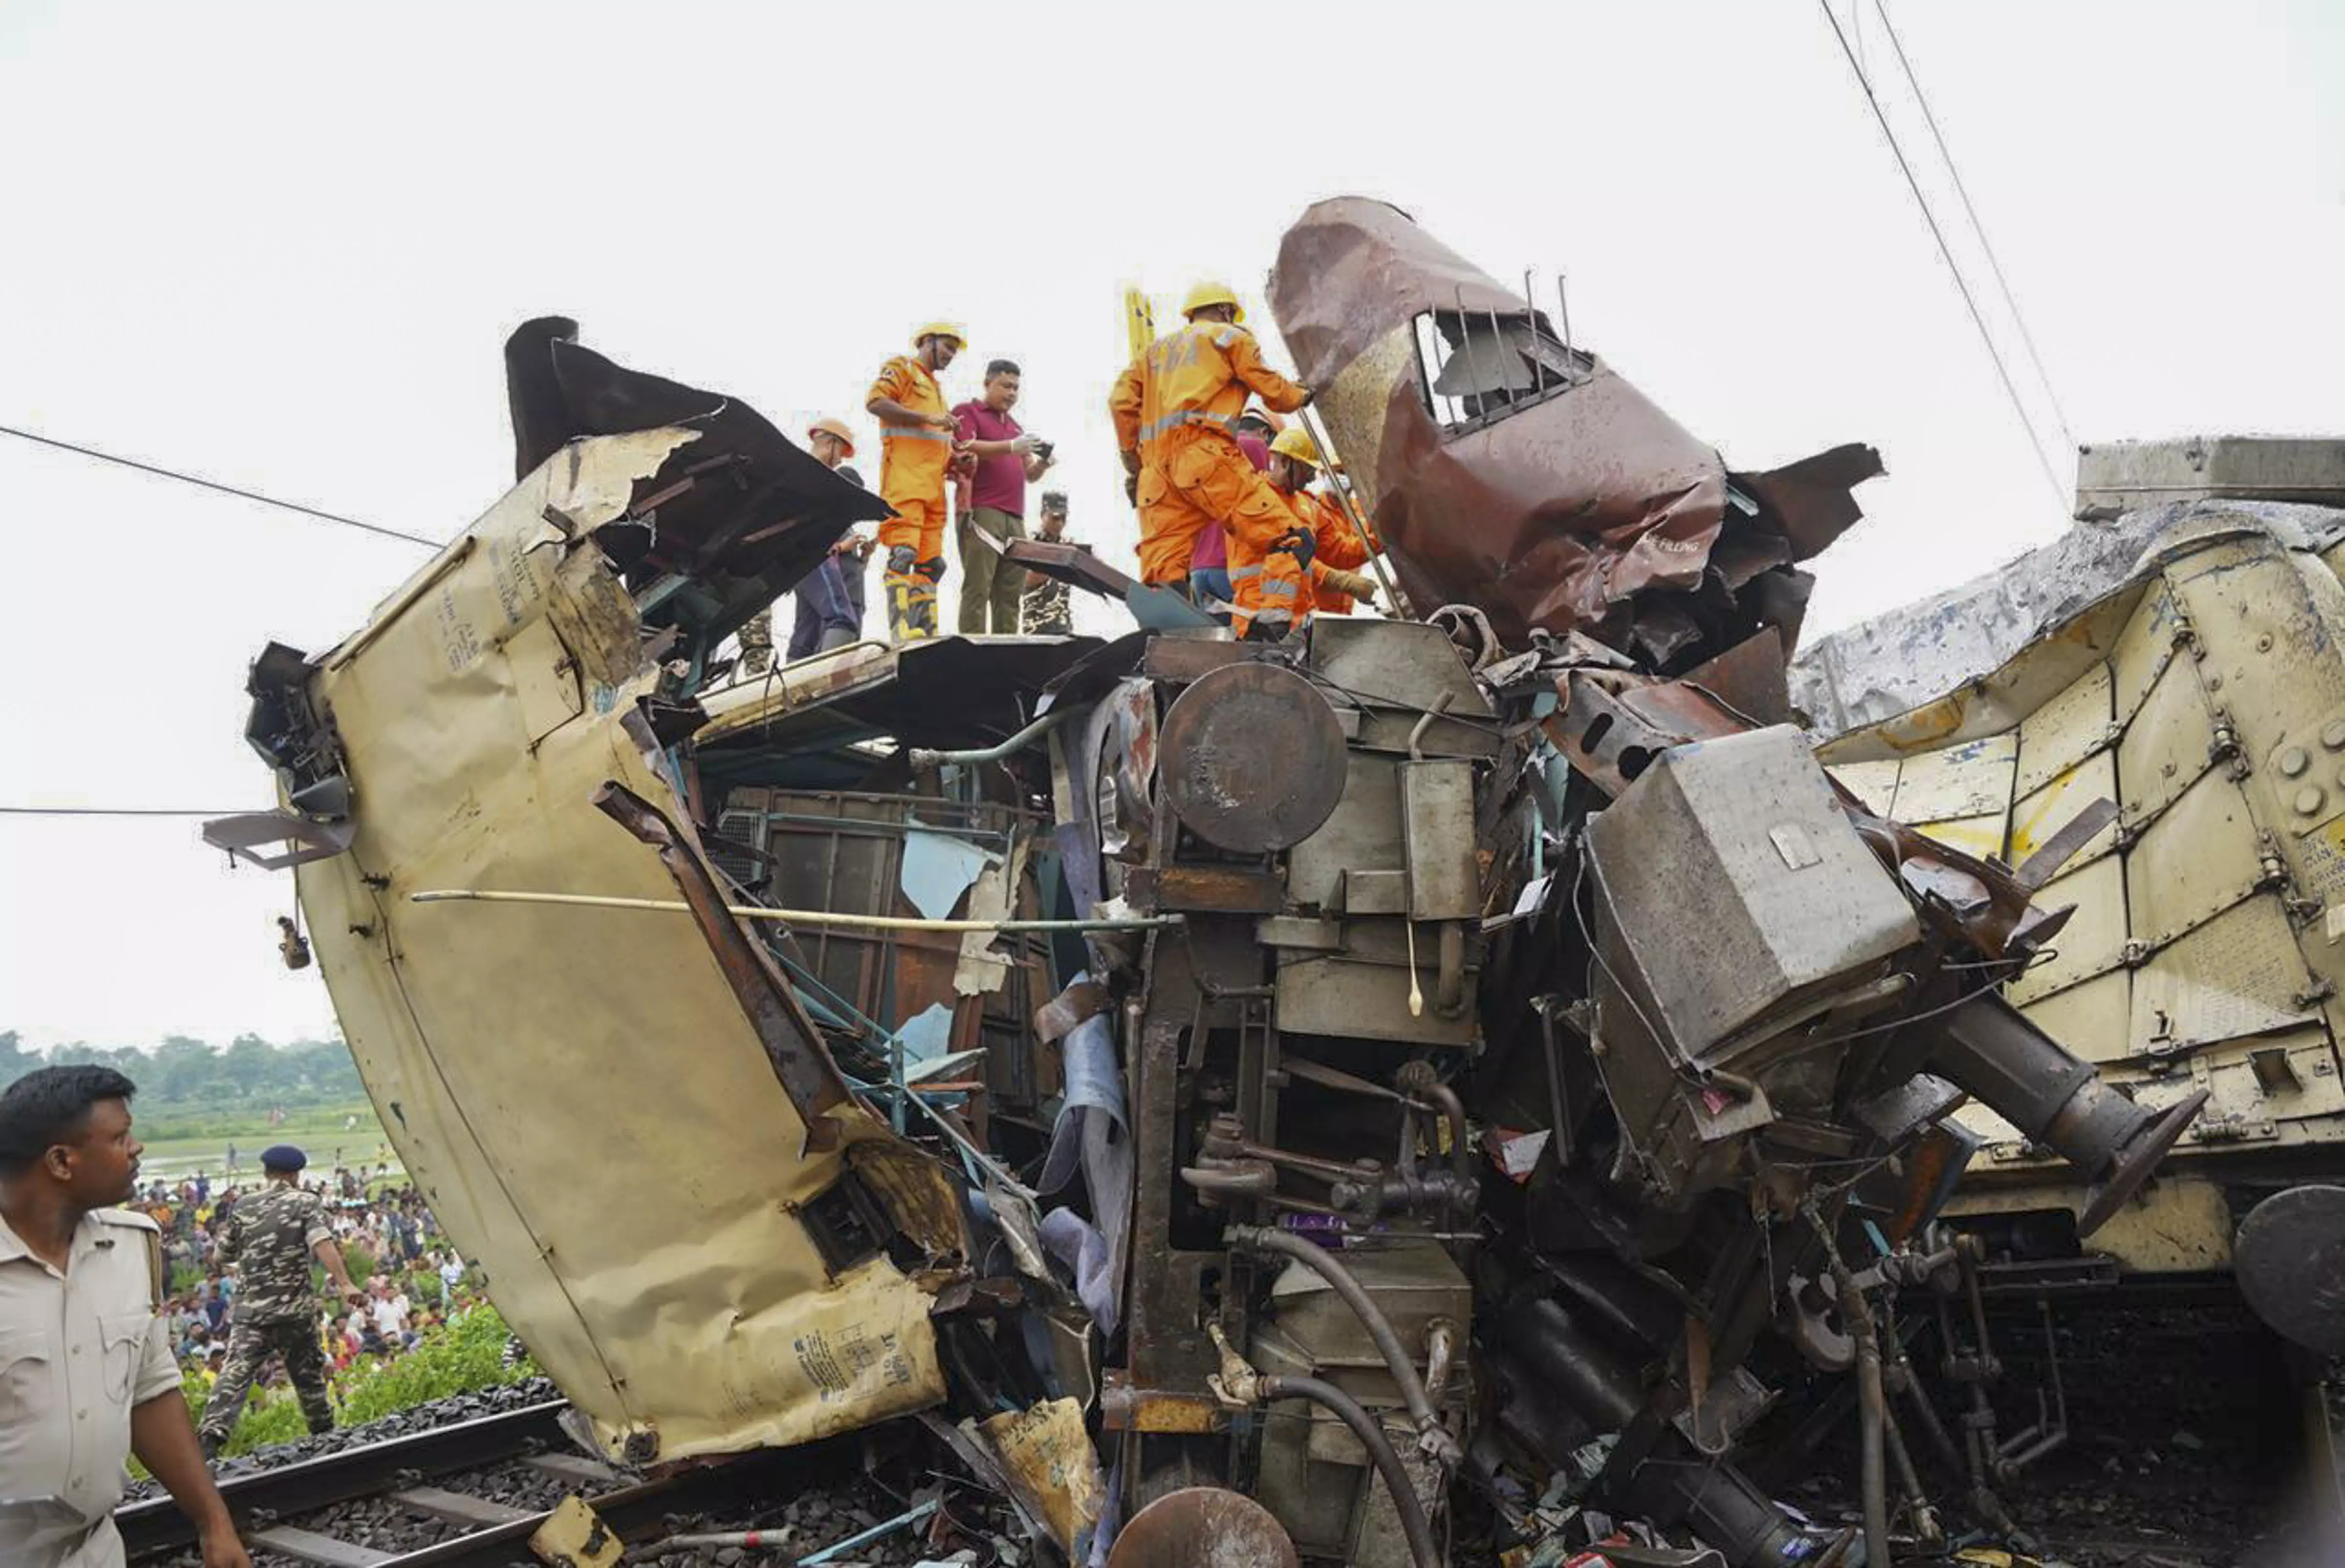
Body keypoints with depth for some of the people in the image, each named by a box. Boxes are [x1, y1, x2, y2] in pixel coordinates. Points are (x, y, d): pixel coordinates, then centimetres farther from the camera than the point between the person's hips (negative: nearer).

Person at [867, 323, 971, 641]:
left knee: (931, 563, 2)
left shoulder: (936, 388, 33)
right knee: (904, 553, -19)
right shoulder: (902, 368, 9)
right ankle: (903, 630, -28)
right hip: (904, 474, -9)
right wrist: (928, 418, -13)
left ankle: (927, 635, 0)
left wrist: (958, 459, 11)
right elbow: (875, 401, -9)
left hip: (933, 483, 9)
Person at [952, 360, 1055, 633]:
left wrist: (1041, 464, 3)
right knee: (978, 588, -14)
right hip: (981, 512, -7)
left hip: (1015, 518, 7)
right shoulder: (968, 412, 9)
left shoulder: (1015, 427, 29)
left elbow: (1029, 475, 27)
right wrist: (1012, 447, -19)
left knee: (1009, 595, -1)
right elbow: (965, 449, -10)